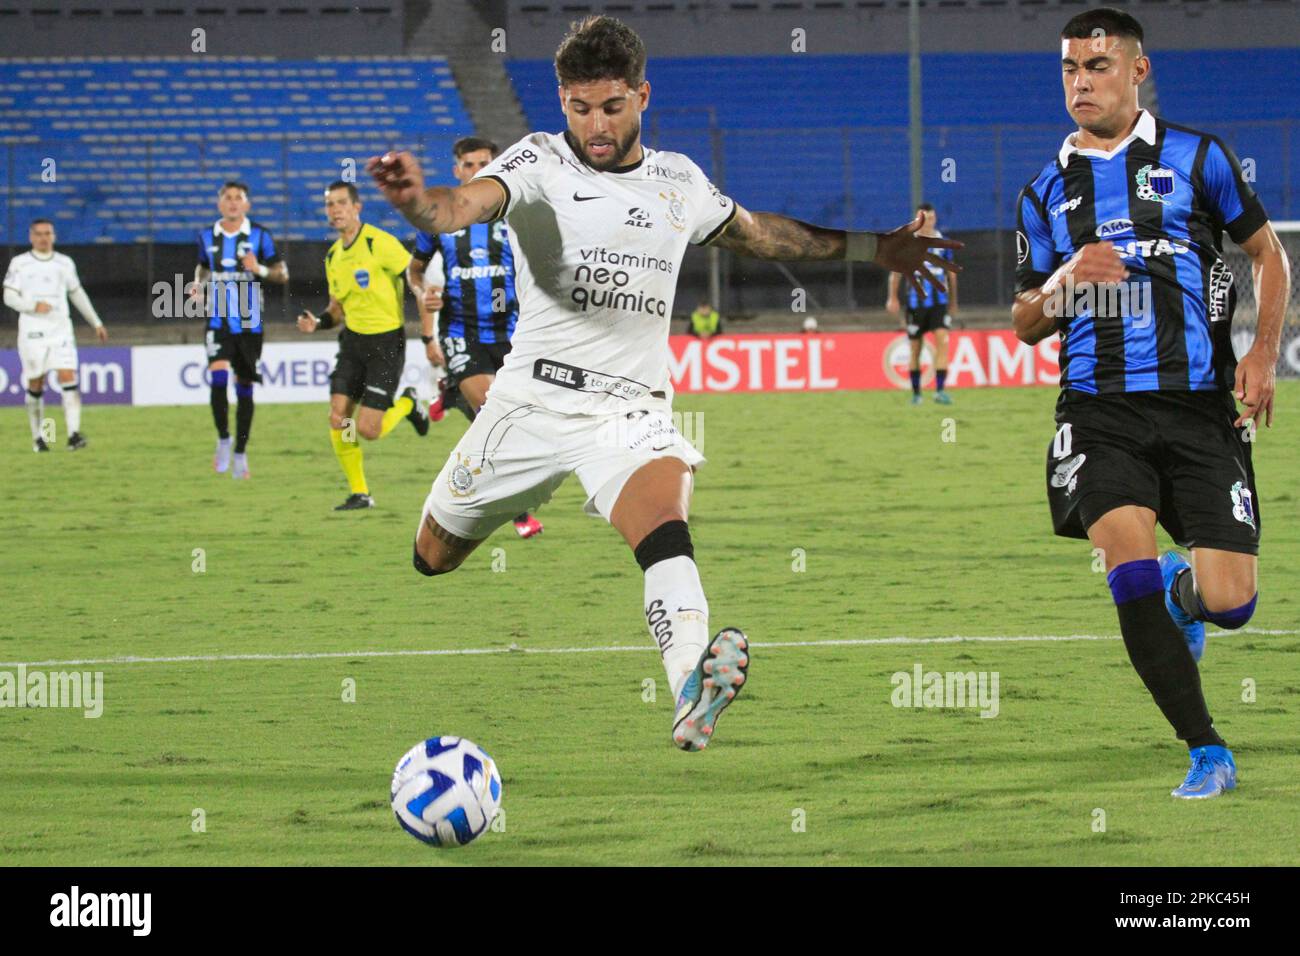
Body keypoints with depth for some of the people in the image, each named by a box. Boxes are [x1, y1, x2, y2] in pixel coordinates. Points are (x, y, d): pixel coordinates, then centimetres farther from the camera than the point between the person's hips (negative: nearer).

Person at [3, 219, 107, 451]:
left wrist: (96, 323, 24)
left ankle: (73, 433, -20)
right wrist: (34, 306, -20)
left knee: (68, 377, -14)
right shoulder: (19, 264, 2)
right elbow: (9, 297, -3)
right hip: (32, 333, -2)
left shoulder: (64, 263, 11)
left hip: (60, 329, 2)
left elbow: (77, 294, 22)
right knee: (35, 386, 3)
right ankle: (38, 437, 17)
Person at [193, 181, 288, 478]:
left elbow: (283, 275, 0)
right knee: (218, 378, -20)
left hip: (249, 322, 0)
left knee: (244, 387, 6)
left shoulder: (259, 235, -2)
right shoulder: (208, 236, 5)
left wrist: (260, 270, -19)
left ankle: (240, 453, 16)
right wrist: (199, 284, 2)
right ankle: (223, 440, -5)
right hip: (218, 321, 1)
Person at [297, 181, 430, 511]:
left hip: (386, 343, -6)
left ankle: (407, 405, 23)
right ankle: (359, 493, 9)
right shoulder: (334, 256, 8)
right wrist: (317, 323, -2)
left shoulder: (379, 243, -16)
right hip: (353, 339, 6)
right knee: (338, 418, -6)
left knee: (367, 430, -10)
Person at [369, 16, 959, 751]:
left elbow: (755, 232, 29)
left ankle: (692, 694, -55)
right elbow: (466, 206, -27)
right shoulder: (539, 162, -5)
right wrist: (418, 199, -51)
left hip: (632, 409, 0)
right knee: (432, 558, 9)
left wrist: (865, 247, 32)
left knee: (663, 519, -30)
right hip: (535, 399, 0)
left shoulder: (680, 181, 8)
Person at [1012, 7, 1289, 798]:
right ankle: (1208, 753, -11)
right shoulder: (1046, 193, 12)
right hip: (1101, 412, 1)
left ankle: (1181, 593, 33)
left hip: (1199, 406, -1)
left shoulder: (1197, 158, 5)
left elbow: (1268, 253, 13)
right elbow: (1026, 324, 16)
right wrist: (1067, 281, -6)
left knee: (1229, 602, -7)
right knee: (1130, 570, -21)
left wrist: (1263, 353, -1)